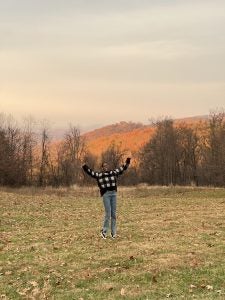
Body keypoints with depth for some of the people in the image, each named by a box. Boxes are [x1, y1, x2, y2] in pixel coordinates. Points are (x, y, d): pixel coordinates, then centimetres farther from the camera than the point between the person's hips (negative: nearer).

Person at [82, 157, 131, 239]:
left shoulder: (113, 172, 15)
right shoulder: (99, 175, 6)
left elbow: (122, 168, 25)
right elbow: (91, 172, -2)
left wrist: (127, 162, 25)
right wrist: (85, 168, -17)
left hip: (113, 194, 4)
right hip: (105, 194, -4)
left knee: (114, 213, 5)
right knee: (108, 213, -9)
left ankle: (113, 232, 12)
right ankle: (104, 231, 4)